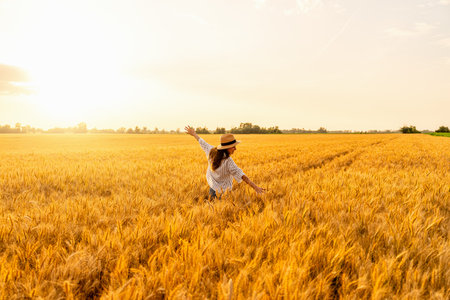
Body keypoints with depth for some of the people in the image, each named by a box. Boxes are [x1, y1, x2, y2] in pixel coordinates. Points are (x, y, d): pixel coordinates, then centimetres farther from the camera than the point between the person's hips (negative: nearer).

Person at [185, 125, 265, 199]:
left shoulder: (212, 151, -14)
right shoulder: (228, 162, -32)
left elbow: (203, 143, 4)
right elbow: (241, 175, -37)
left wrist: (194, 134, 22)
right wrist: (255, 187, -41)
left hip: (212, 184, 7)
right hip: (223, 188, -7)